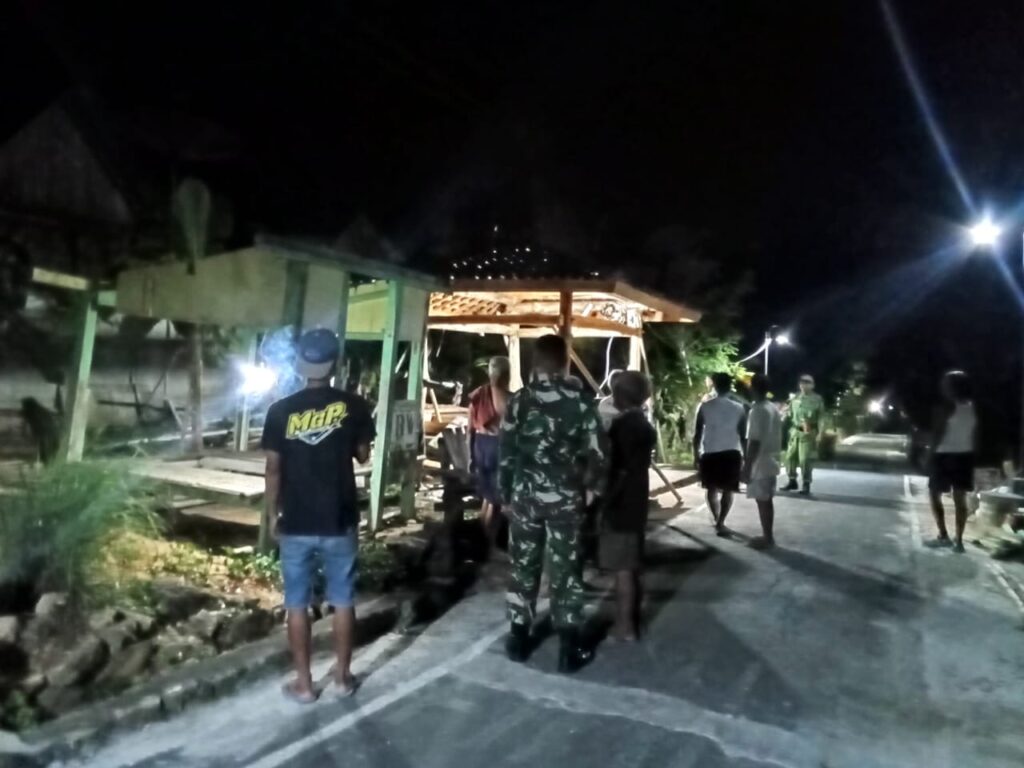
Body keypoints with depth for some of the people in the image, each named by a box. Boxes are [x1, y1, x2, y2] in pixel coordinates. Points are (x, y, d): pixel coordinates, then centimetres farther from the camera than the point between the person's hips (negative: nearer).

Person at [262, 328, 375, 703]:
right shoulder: (354, 406, -7)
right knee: (343, 601, 14)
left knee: (297, 605, 13)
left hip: (296, 524, 0)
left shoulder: (281, 410, -6)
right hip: (340, 522, 0)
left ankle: (303, 683, 22)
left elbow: (273, 468, -2)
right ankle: (342, 676, 26)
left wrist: (272, 512, 11)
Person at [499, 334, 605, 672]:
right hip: (566, 497, -1)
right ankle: (569, 648, 15)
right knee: (566, 569, 7)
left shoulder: (520, 399, -3)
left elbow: (506, 452, -1)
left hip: (526, 494, 1)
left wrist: (505, 492, 11)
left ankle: (519, 639, 23)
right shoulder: (581, 400, -6)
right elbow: (596, 453, -6)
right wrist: (592, 490, 11)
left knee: (523, 565, 12)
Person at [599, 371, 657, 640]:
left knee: (622, 567, -1)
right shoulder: (644, 425, 9)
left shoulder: (622, 425, -18)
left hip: (621, 505, -9)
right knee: (631, 565, 17)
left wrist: (606, 502, -15)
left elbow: (620, 470, -21)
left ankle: (624, 625, 8)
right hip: (635, 503, 9)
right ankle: (631, 617, 28)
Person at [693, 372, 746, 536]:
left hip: (709, 453, 1)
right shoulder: (739, 408, -1)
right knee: (727, 490, 6)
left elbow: (697, 434, -2)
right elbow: (743, 435, 1)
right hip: (731, 453, 0)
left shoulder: (704, 407, -3)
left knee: (712, 488, 17)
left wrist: (696, 455, 7)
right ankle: (720, 523, -2)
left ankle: (716, 519, 30)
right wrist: (744, 456, 9)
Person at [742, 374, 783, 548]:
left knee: (762, 501, -1)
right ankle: (769, 536, 22)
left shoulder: (758, 411, -19)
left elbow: (755, 442, -22)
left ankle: (766, 538, 5)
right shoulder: (774, 409, 10)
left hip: (760, 464, -9)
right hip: (771, 462, 9)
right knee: (767, 500, 15)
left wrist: (747, 466, -19)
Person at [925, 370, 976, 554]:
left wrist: (931, 452, -8)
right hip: (965, 456, 7)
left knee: (935, 494, 5)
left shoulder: (947, 407, -13)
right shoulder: (972, 407, 7)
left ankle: (943, 536, 1)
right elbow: (975, 435, 10)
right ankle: (959, 541, 11)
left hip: (945, 455, -7)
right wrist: (971, 453, 16)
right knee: (960, 499, 9)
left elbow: (939, 434, -15)